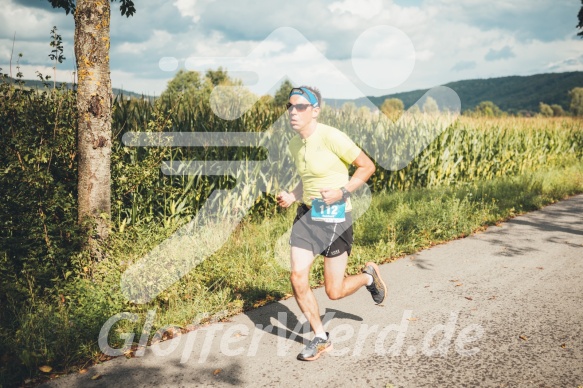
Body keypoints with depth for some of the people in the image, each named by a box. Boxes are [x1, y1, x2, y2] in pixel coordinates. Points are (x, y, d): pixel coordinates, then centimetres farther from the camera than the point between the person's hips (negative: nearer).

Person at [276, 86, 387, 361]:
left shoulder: (331, 137, -17)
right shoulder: (294, 145, 6)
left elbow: (367, 166, -11)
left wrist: (342, 192, -22)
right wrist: (291, 197, 3)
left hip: (335, 217, -6)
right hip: (306, 215, 6)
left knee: (334, 292, 0)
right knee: (297, 277, -4)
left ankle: (369, 276, 34)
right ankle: (320, 338, 16)